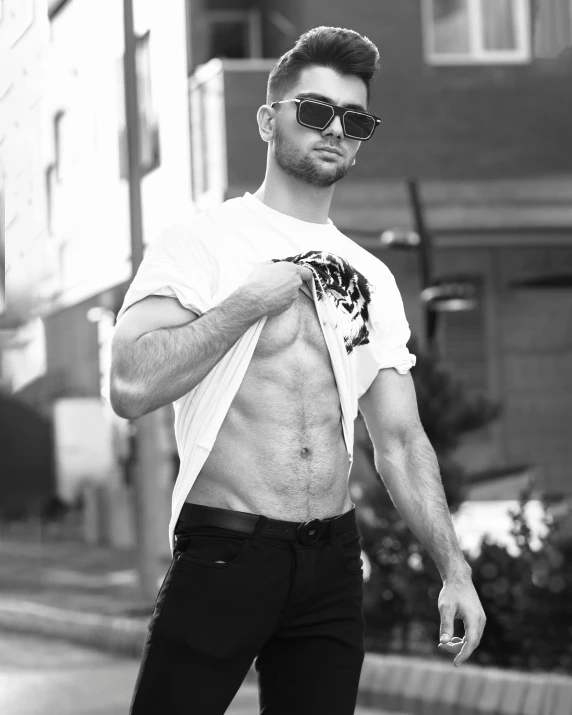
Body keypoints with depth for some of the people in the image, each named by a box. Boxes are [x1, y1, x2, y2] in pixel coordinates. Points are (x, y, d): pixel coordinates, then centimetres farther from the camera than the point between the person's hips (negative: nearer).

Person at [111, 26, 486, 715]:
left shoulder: (371, 279, 14)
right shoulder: (203, 241, -2)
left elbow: (399, 441, 14)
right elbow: (131, 386, -16)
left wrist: (452, 567, 4)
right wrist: (251, 300, -13)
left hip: (332, 565, 5)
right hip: (223, 553, -5)